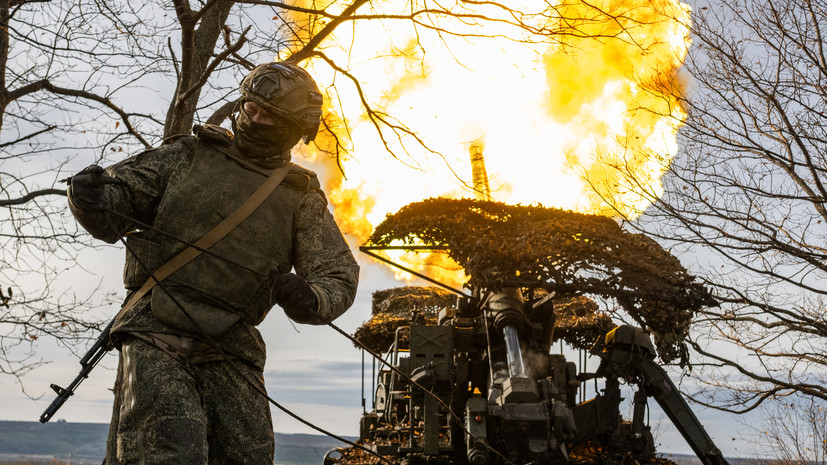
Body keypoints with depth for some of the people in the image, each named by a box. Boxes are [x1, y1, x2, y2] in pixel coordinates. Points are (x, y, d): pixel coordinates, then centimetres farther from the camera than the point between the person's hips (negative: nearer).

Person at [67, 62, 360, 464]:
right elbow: (111, 216, 11)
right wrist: (92, 197, -14)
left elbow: (339, 277, 2)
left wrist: (308, 299, -22)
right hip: (155, 330, -2)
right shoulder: (189, 157, 11)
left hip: (228, 349, 2)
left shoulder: (301, 198, 10)